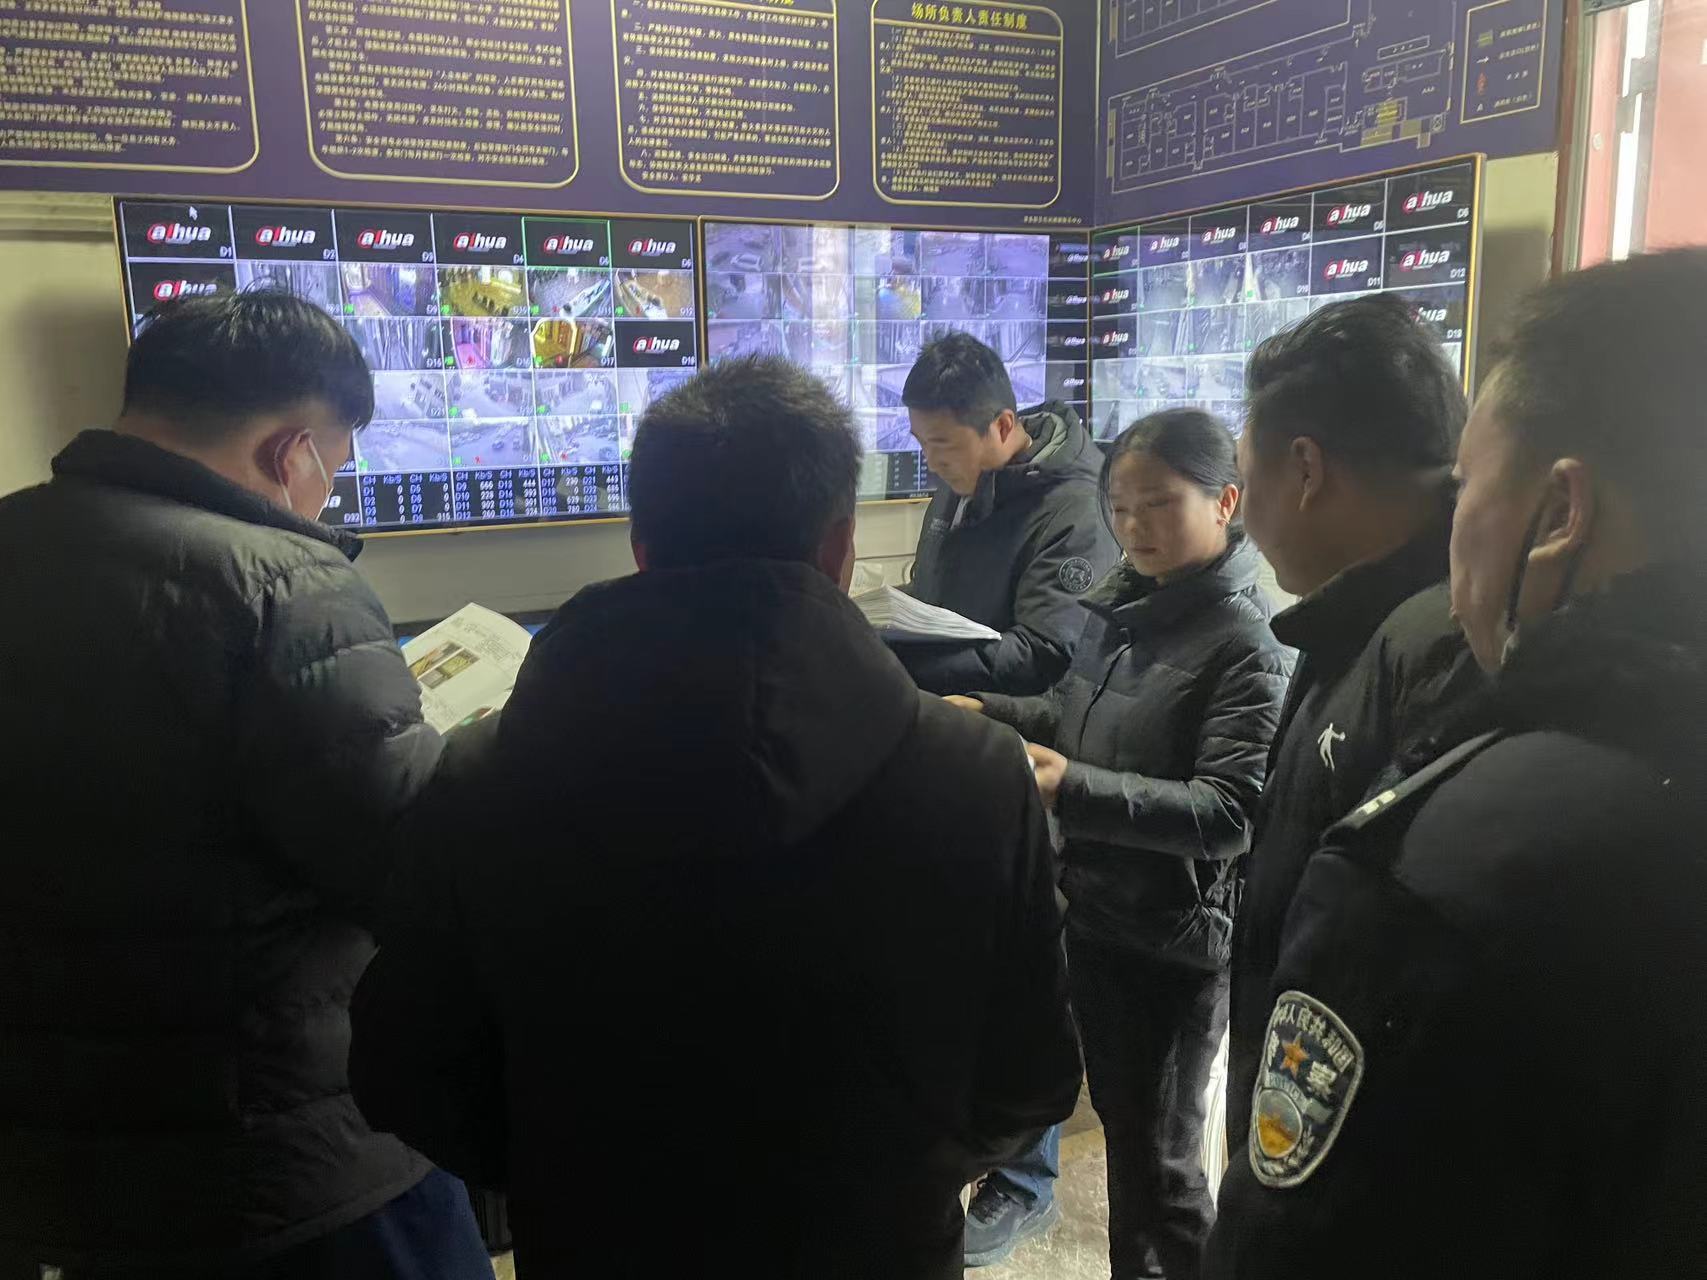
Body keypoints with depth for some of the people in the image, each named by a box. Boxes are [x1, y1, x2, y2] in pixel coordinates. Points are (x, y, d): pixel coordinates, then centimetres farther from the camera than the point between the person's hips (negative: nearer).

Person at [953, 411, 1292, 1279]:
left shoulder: (1245, 644, -18)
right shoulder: (1121, 603, 5)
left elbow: (1232, 814, -25)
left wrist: (1075, 790, -33)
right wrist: (991, 717, 2)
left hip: (1173, 941, -7)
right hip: (1094, 911, 7)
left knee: (1158, 1158, 9)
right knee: (1118, 1121, 23)